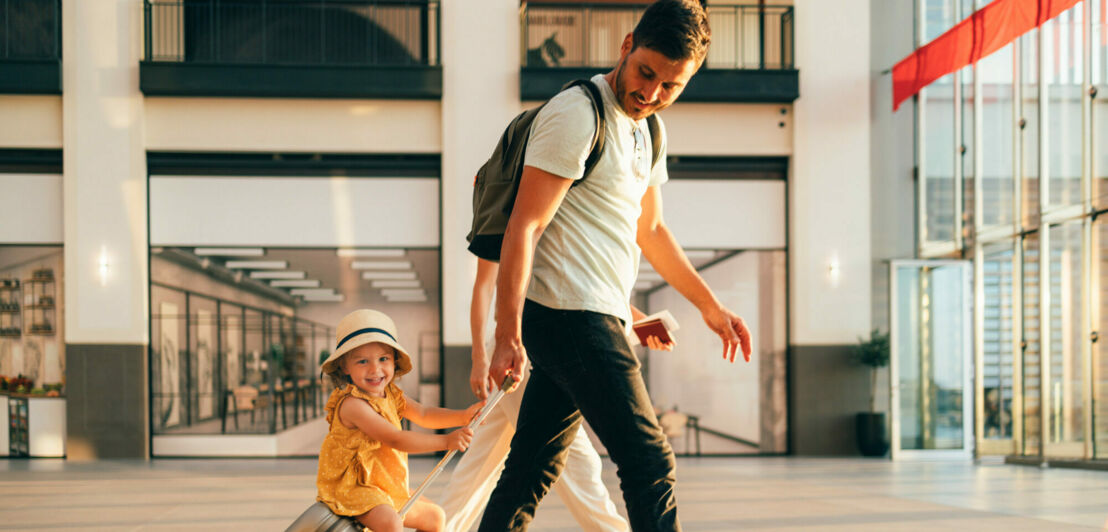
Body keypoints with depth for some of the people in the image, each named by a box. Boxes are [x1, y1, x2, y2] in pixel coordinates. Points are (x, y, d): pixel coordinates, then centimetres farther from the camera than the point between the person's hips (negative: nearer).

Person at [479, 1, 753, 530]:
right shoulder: (576, 115, -13)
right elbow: (523, 227, -17)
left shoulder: (648, 130, 17)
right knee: (649, 463, -8)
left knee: (533, 468, 11)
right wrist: (508, 337, -22)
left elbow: (649, 229, 29)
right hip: (571, 315, -9)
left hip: (594, 321, 9)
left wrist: (709, 305, 31)